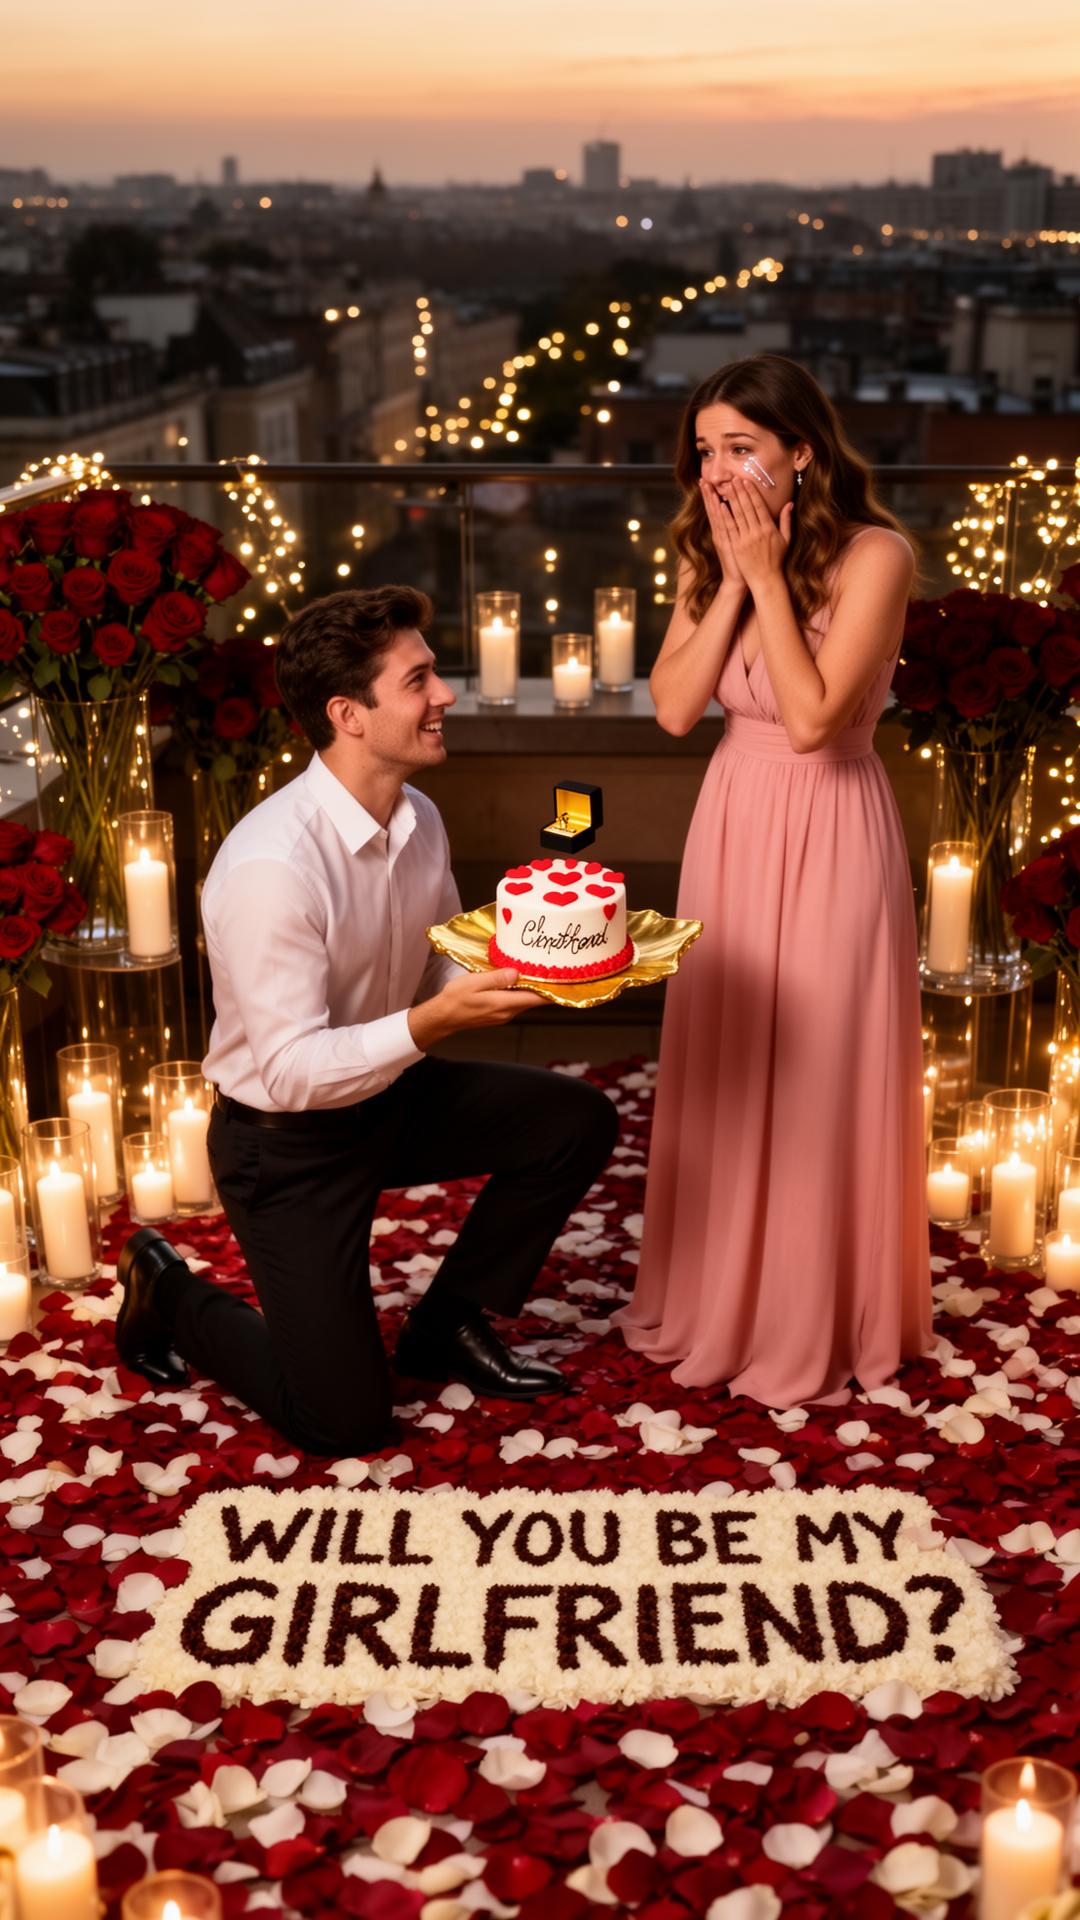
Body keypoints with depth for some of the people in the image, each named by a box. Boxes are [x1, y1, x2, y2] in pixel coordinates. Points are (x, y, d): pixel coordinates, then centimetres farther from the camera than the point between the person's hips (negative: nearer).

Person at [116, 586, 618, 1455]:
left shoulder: (419, 820, -5)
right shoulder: (272, 866, -31)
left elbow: (444, 969, 7)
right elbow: (290, 1071, -29)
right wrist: (432, 1023, -40)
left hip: (394, 1094, 7)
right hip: (288, 1140, -7)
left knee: (578, 1122, -5)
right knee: (343, 1419, -5)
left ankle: (447, 1325, 14)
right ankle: (168, 1292, 21)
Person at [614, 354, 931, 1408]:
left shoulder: (873, 554, -16)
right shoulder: (710, 556, 3)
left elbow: (812, 719, -23)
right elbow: (675, 706, -7)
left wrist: (769, 576, -20)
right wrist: (734, 579, -12)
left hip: (827, 834, -6)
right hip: (731, 821, 6)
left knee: (817, 1076, 4)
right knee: (724, 1069, 14)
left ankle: (818, 1321, 23)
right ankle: (719, 1294, 32)